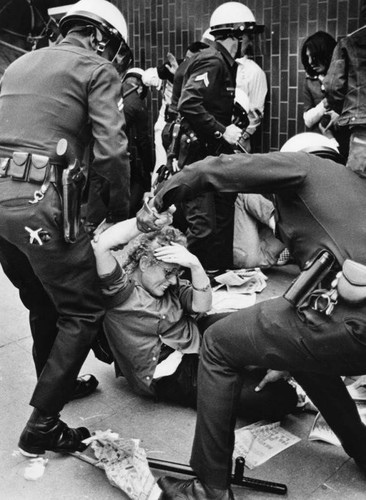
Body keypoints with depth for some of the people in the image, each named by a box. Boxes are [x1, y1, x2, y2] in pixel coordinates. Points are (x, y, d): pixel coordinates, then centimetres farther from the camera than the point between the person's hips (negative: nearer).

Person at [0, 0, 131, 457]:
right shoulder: (96, 69, 5)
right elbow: (111, 151, -7)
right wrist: (121, 212, 5)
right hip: (40, 201, -7)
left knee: (43, 306, 23)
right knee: (82, 313, 4)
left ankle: (56, 385, 40)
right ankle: (42, 426, 5)